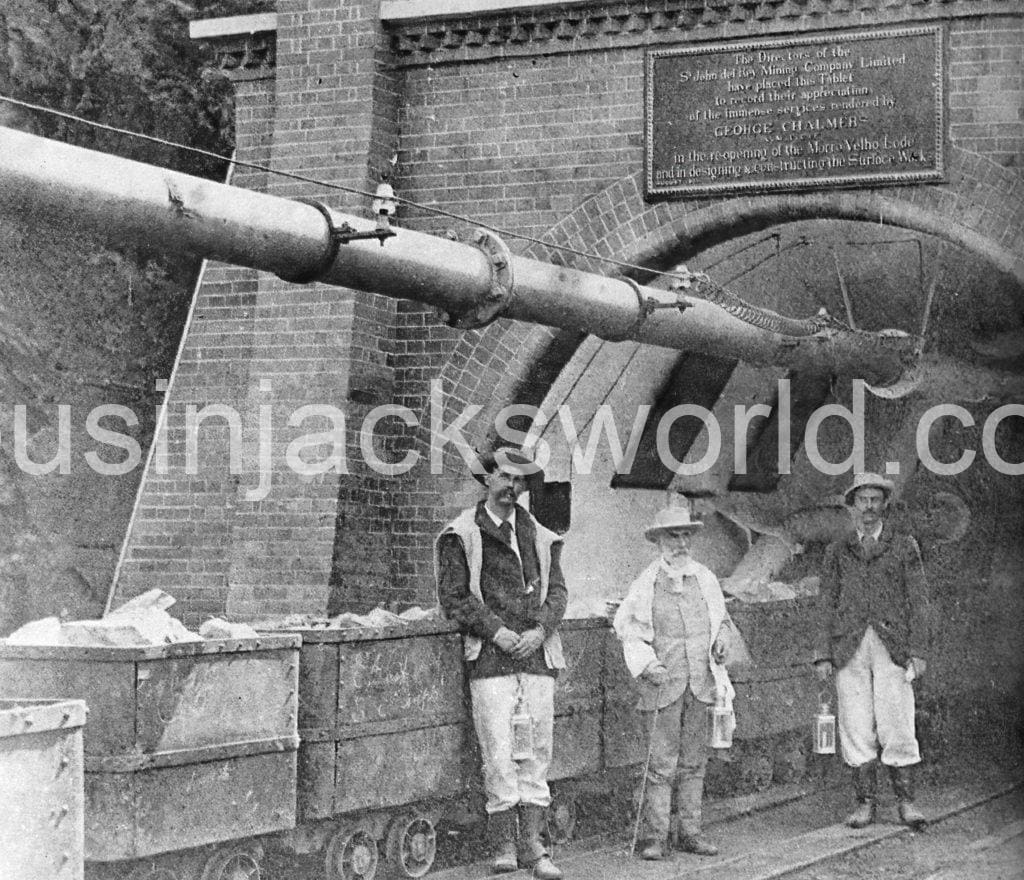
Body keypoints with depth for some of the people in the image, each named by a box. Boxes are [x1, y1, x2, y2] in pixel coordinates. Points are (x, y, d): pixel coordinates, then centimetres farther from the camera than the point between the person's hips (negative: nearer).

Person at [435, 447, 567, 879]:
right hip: (490, 657, -4)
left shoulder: (541, 537, 15)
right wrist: (495, 631, -12)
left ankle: (532, 845, 8)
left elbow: (557, 591, 11)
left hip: (536, 652, 4)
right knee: (499, 753, -8)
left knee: (537, 752, 3)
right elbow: (452, 597, -2)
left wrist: (540, 630, -7)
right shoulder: (461, 535, 2)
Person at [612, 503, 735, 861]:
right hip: (663, 683, -4)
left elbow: (721, 618, 23)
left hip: (700, 681, 4)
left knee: (694, 759, 7)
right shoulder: (645, 583, -2)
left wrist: (721, 641, 2)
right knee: (661, 761, -6)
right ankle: (655, 836, -1)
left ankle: (689, 831, 15)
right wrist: (646, 663, -9)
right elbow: (627, 628, 4)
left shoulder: (705, 579, 9)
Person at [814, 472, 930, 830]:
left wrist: (918, 651, -4)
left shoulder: (904, 547, 9)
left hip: (892, 646, -2)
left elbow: (918, 602, 5)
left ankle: (906, 801, 4)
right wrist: (823, 655, 1)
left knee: (896, 726, -6)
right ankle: (865, 803, 6)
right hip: (849, 648, 2)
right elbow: (826, 605, 10)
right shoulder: (837, 552, 13)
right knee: (856, 728, 0)